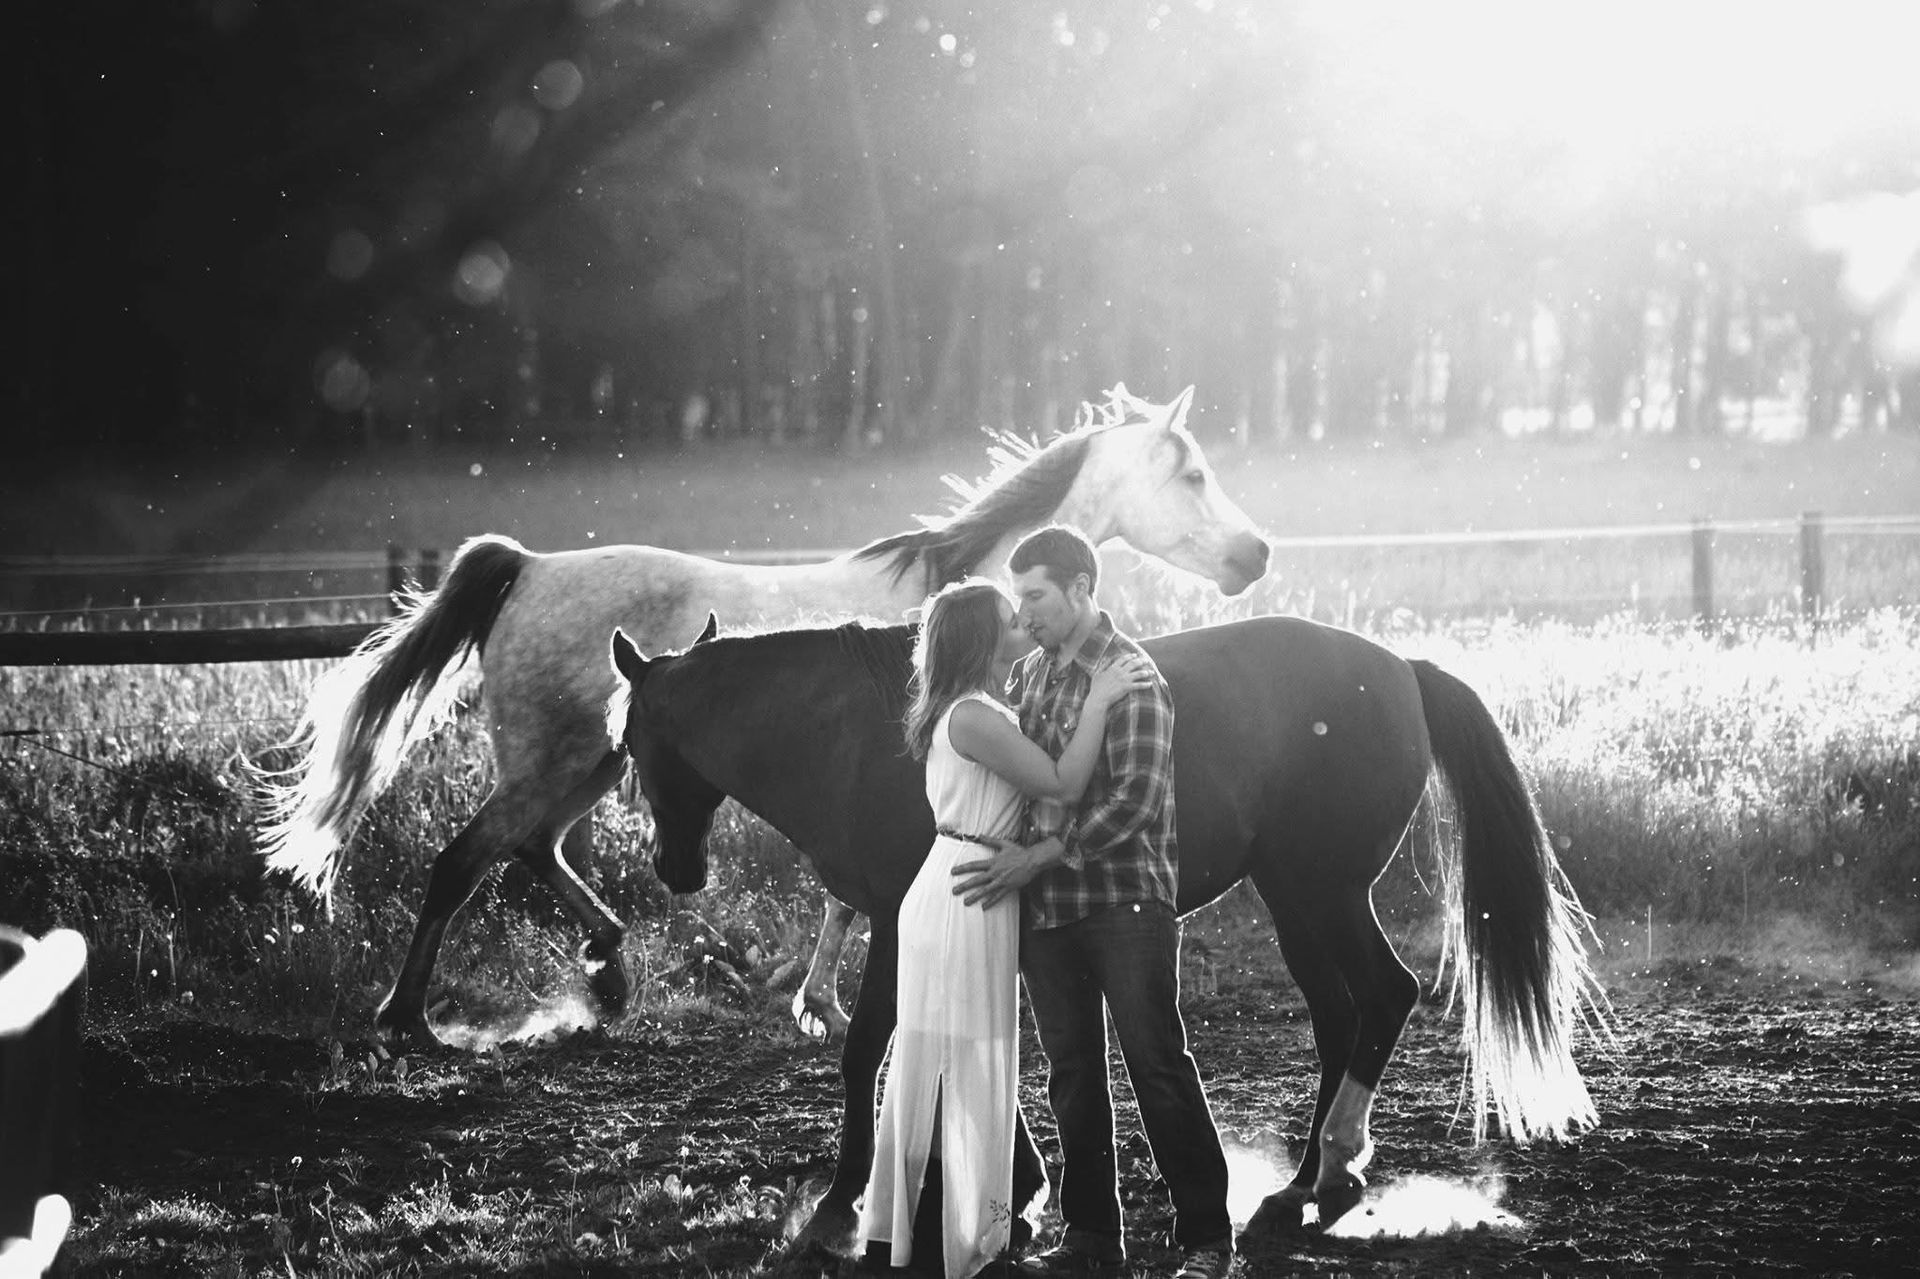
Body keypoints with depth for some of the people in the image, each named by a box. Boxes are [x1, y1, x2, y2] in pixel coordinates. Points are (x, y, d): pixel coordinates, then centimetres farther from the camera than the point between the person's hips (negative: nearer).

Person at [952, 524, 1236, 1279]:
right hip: (1046, 906, 7)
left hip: (1124, 900, -7)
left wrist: (1035, 857, -22)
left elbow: (1134, 800, -19)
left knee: (1158, 1070, -5)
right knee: (1071, 1075, 10)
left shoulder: (1130, 676, -11)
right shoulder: (1028, 673, 11)